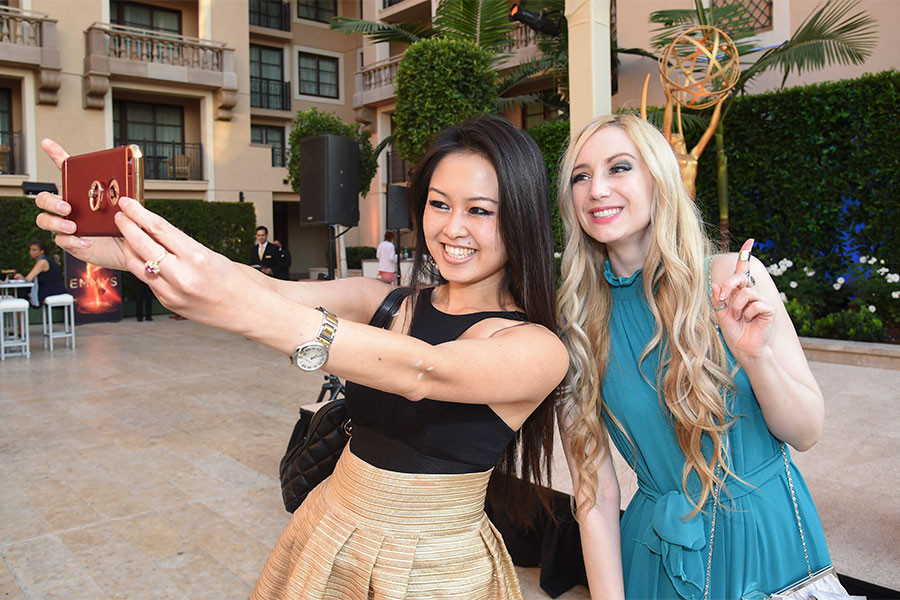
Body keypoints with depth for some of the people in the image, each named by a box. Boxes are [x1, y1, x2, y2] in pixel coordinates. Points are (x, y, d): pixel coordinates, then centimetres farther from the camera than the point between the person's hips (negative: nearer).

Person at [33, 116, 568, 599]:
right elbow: (271, 288, -18)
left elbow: (421, 373, -36)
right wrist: (114, 247, -33)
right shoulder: (385, 301, -6)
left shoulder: (539, 348, -19)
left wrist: (245, 310, -48)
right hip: (328, 539, 4)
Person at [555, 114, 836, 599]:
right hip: (661, 555, 1)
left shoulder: (733, 279, -13)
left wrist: (756, 355, -25)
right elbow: (595, 493, -8)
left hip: (770, 540, 0)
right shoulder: (574, 321, -11)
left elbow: (807, 432, -7)